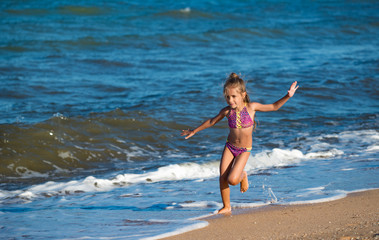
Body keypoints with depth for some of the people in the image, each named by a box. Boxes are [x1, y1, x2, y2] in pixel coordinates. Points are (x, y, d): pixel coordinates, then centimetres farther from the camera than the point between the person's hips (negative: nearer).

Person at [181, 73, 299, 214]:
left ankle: (242, 176, 18)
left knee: (232, 180, -18)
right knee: (222, 178, -3)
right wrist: (194, 131, 18)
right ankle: (226, 207, 16)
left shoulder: (251, 107, -13)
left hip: (244, 150, -3)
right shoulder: (227, 111, -8)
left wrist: (288, 96, -15)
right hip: (230, 147, 3)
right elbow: (212, 121, 10)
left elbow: (274, 107, -4)